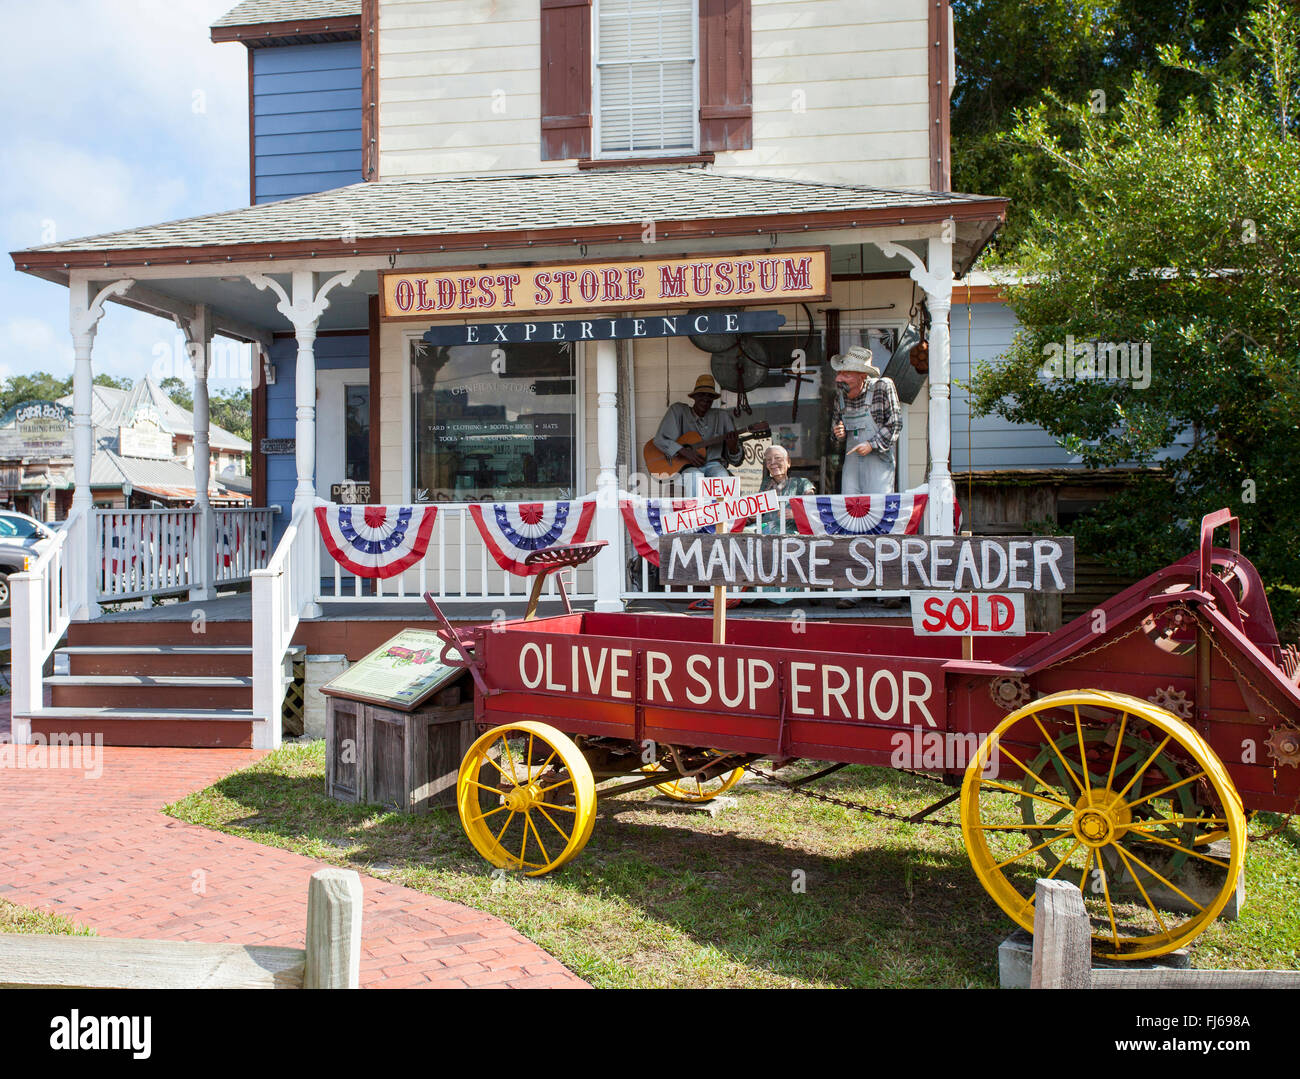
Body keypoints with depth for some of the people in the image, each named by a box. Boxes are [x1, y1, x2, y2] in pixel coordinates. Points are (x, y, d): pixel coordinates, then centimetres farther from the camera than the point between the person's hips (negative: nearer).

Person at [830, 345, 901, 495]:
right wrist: (838, 433, -4)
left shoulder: (883, 386, -9)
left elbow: (895, 424, -7)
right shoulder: (840, 393, 6)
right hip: (852, 462, 5)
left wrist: (872, 445, -15)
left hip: (879, 461, -4)